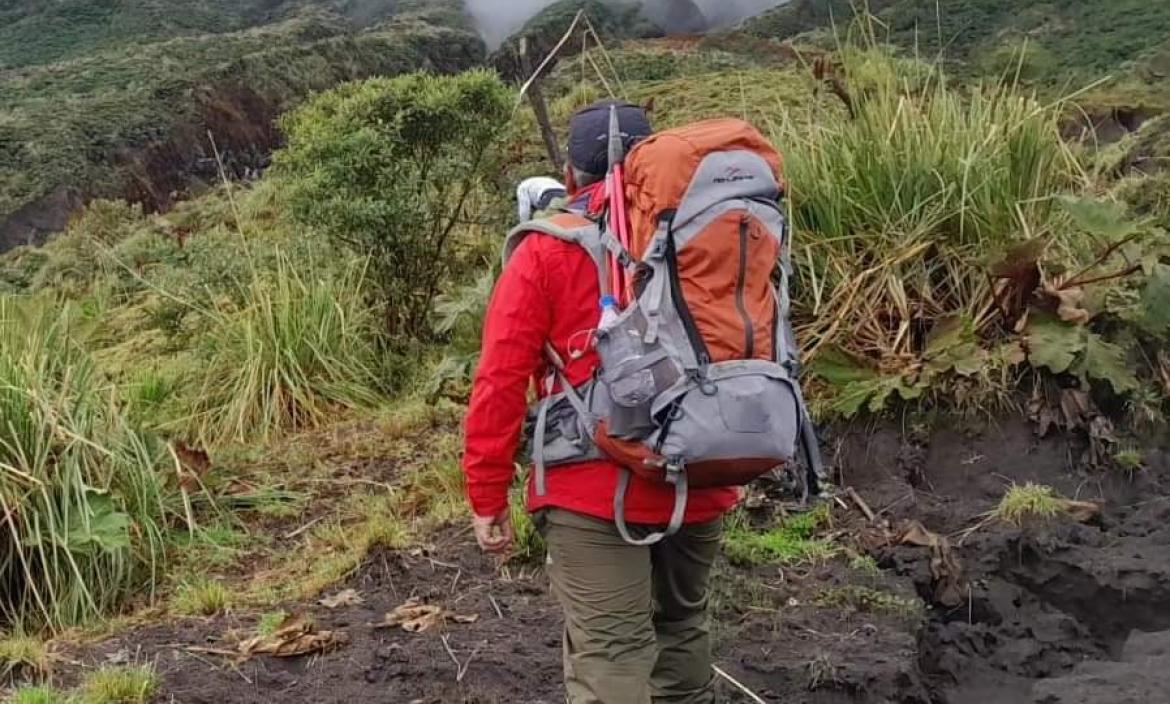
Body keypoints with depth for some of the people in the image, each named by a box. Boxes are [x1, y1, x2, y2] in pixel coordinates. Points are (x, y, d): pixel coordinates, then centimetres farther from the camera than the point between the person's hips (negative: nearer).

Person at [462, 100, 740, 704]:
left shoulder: (548, 249, -3)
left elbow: (501, 380, -8)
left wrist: (488, 494, -2)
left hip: (595, 489, -4)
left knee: (608, 652, -4)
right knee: (681, 624, 23)